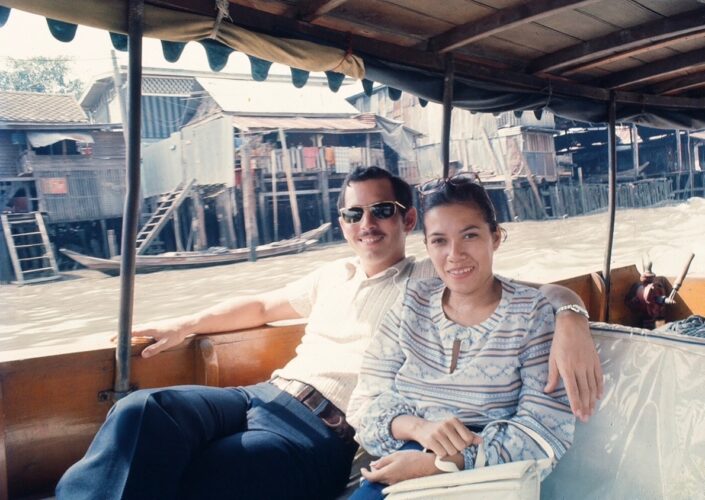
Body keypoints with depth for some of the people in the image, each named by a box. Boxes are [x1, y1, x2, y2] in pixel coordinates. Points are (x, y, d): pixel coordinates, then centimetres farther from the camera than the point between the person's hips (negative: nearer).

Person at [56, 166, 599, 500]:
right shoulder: (331, 275, 23)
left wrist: (569, 320, -25)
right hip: (265, 394, 6)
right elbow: (260, 306, 33)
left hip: (326, 431, -5)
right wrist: (184, 324, 24)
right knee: (140, 412, -24)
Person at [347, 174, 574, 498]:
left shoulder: (532, 313, -5)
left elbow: (549, 429, -13)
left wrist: (438, 463, -21)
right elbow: (366, 398, 2)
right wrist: (418, 427, -20)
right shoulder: (413, 303, 5)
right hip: (396, 471, 4)